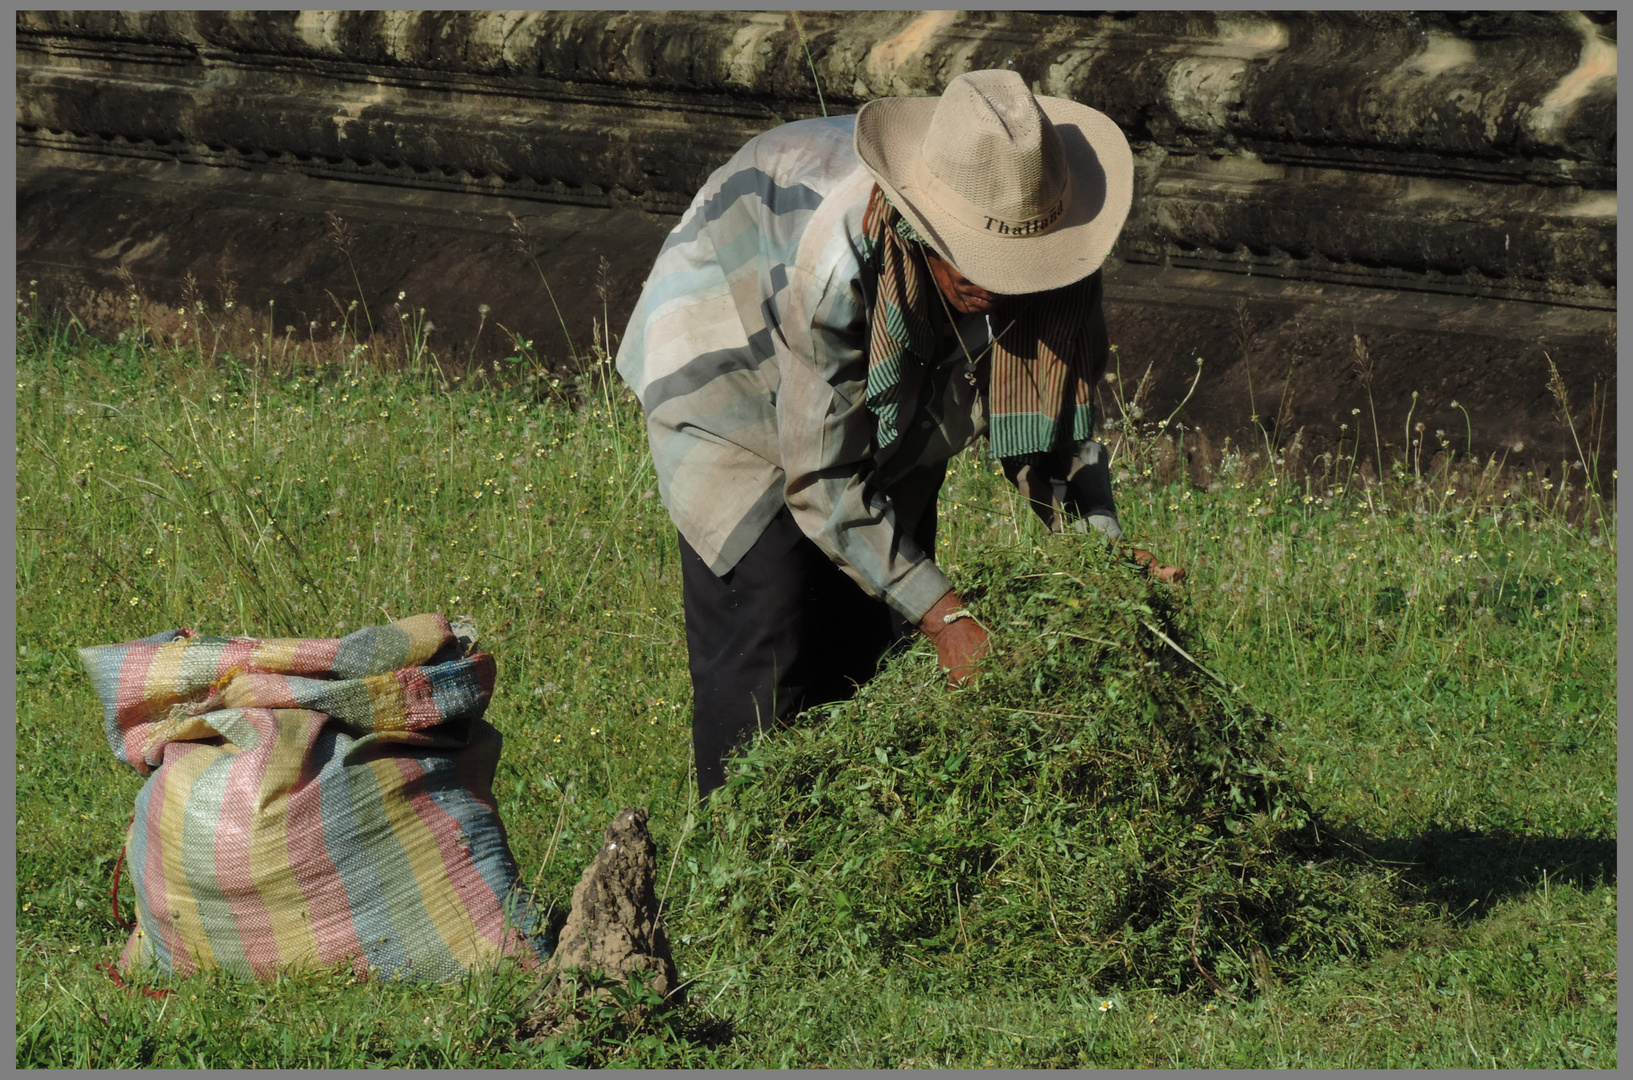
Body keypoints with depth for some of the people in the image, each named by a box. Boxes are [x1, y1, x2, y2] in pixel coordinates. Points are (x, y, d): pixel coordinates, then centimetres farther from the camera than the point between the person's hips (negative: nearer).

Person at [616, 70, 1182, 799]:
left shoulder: (1043, 256, -27)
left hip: (887, 417, 5)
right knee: (765, 655, -14)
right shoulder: (838, 257, -43)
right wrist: (944, 615, -36)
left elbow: (1050, 422, -11)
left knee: (876, 639, 2)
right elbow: (823, 480, -34)